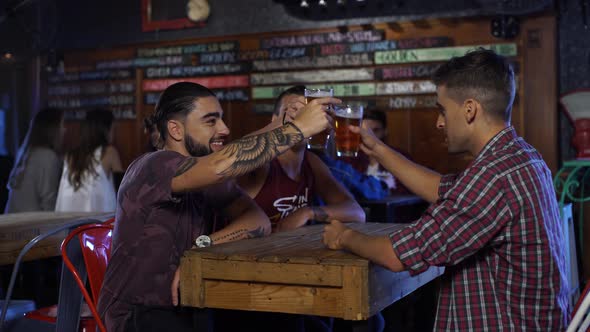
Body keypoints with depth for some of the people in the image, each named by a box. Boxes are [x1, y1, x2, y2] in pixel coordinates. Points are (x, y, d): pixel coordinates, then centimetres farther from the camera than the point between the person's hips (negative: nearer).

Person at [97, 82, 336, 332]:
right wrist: (299, 127, -31)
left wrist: (204, 245, -24)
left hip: (189, 307, 7)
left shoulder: (212, 180, 8)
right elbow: (220, 165, -36)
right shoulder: (154, 167, -18)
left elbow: (259, 221, -5)